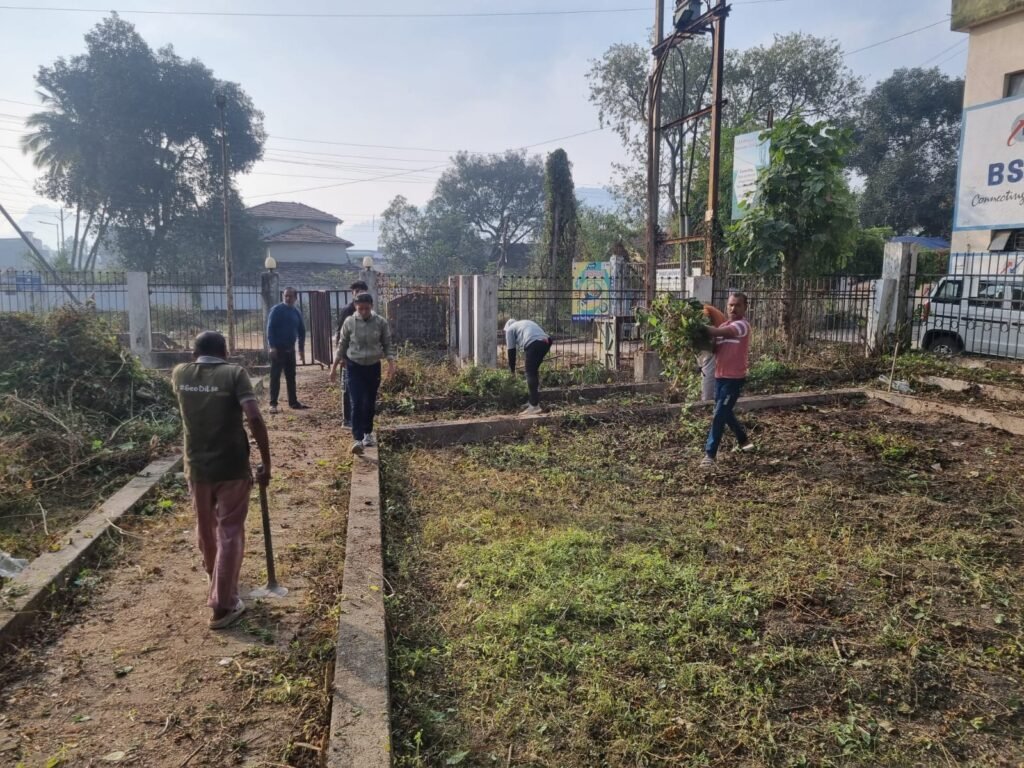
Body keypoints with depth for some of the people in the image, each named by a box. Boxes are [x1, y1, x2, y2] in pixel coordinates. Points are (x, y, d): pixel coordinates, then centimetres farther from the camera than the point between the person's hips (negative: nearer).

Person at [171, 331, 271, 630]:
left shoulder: (180, 374, 2)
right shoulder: (234, 373, -11)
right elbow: (254, 418, -22)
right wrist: (266, 462, -16)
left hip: (196, 466, 5)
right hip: (232, 467, -4)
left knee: (205, 527, 24)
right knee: (230, 533, 4)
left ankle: (215, 579, 48)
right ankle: (222, 605, 6)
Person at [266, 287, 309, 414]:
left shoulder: (297, 312, 9)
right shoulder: (276, 310, -9)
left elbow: (301, 330, 15)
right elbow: (270, 328, -13)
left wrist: (301, 347, 11)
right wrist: (272, 346, -20)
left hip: (290, 349, 6)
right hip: (277, 348, -6)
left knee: (291, 376, 11)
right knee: (275, 376, -4)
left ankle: (293, 402, 18)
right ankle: (273, 403, -1)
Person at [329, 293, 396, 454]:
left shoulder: (381, 322, -5)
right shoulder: (349, 322, -5)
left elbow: (387, 344, 1)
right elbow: (342, 345, 3)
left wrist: (391, 364, -12)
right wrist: (334, 367, 4)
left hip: (373, 367, 1)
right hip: (354, 367, -1)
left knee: (370, 403, 11)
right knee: (357, 403, -9)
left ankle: (368, 433, 29)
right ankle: (358, 439, -9)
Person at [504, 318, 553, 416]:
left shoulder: (510, 329, 19)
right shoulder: (526, 323, 39)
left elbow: (511, 350, 17)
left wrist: (512, 369, 26)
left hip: (534, 344, -7)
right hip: (546, 341, 7)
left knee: (530, 373, -2)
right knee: (534, 370, 20)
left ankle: (535, 406, -7)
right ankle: (534, 401, 27)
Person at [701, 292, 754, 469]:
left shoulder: (743, 325, -14)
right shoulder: (723, 325, 11)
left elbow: (719, 333, -30)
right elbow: (715, 348, 3)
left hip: (734, 378, -8)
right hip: (720, 376, 8)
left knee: (719, 416, -9)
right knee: (725, 413, 20)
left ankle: (709, 455, -5)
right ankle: (743, 440, 42)